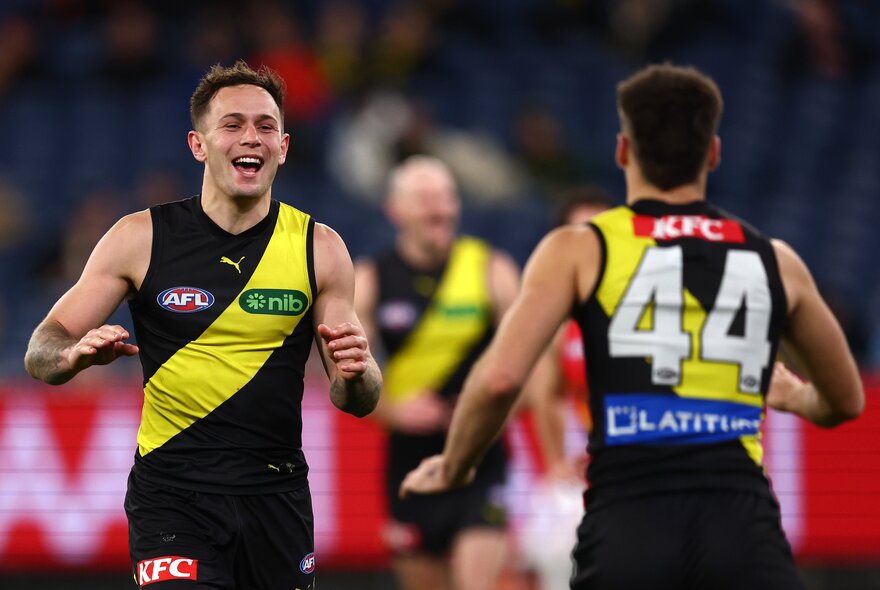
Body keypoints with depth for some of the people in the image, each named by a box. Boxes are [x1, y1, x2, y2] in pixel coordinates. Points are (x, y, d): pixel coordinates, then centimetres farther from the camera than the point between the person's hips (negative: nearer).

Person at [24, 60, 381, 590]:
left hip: (277, 497, 3)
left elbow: (358, 403, 6)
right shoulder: (141, 239, -2)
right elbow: (41, 354, 2)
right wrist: (76, 355, -22)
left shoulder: (319, 248, 2)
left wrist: (355, 374, -18)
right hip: (171, 495, -3)